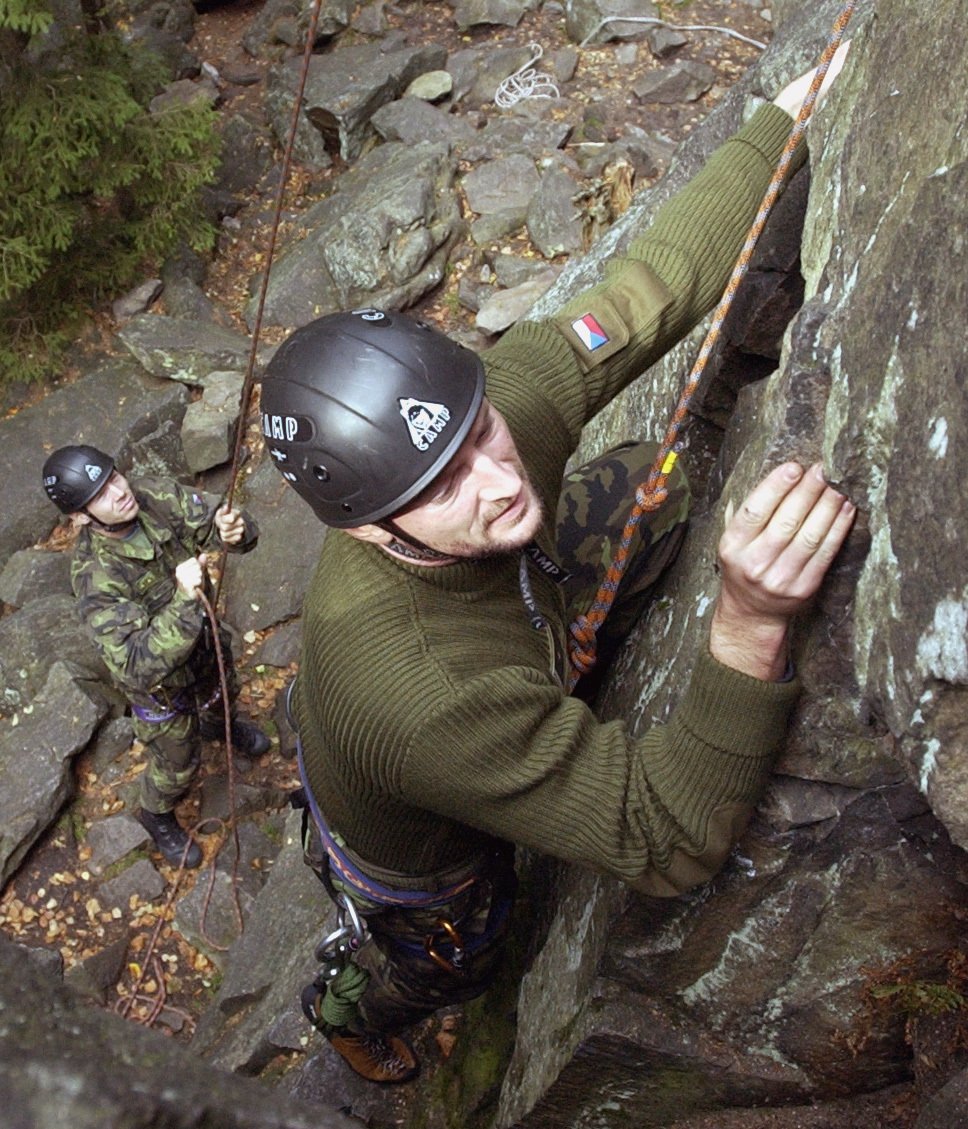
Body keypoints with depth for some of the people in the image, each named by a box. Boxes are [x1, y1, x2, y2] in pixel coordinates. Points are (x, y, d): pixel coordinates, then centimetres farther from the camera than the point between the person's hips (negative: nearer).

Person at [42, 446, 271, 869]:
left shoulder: (155, 496, -27)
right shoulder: (95, 578, -40)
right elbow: (137, 666, -42)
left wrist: (231, 529, -45)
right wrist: (184, 601, -53)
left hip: (203, 642, 5)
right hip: (159, 681, -5)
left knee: (218, 696, 36)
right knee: (177, 762, 19)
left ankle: (219, 726, 72)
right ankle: (156, 817, 52)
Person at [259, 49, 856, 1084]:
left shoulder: (507, 395, -36)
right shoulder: (413, 694, -52)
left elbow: (649, 284, -22)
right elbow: (668, 843, -47)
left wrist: (793, 109, -20)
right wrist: (751, 624, -60)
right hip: (418, 866, -4)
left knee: (655, 488, 5)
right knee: (439, 971, 31)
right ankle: (345, 1009, 70)